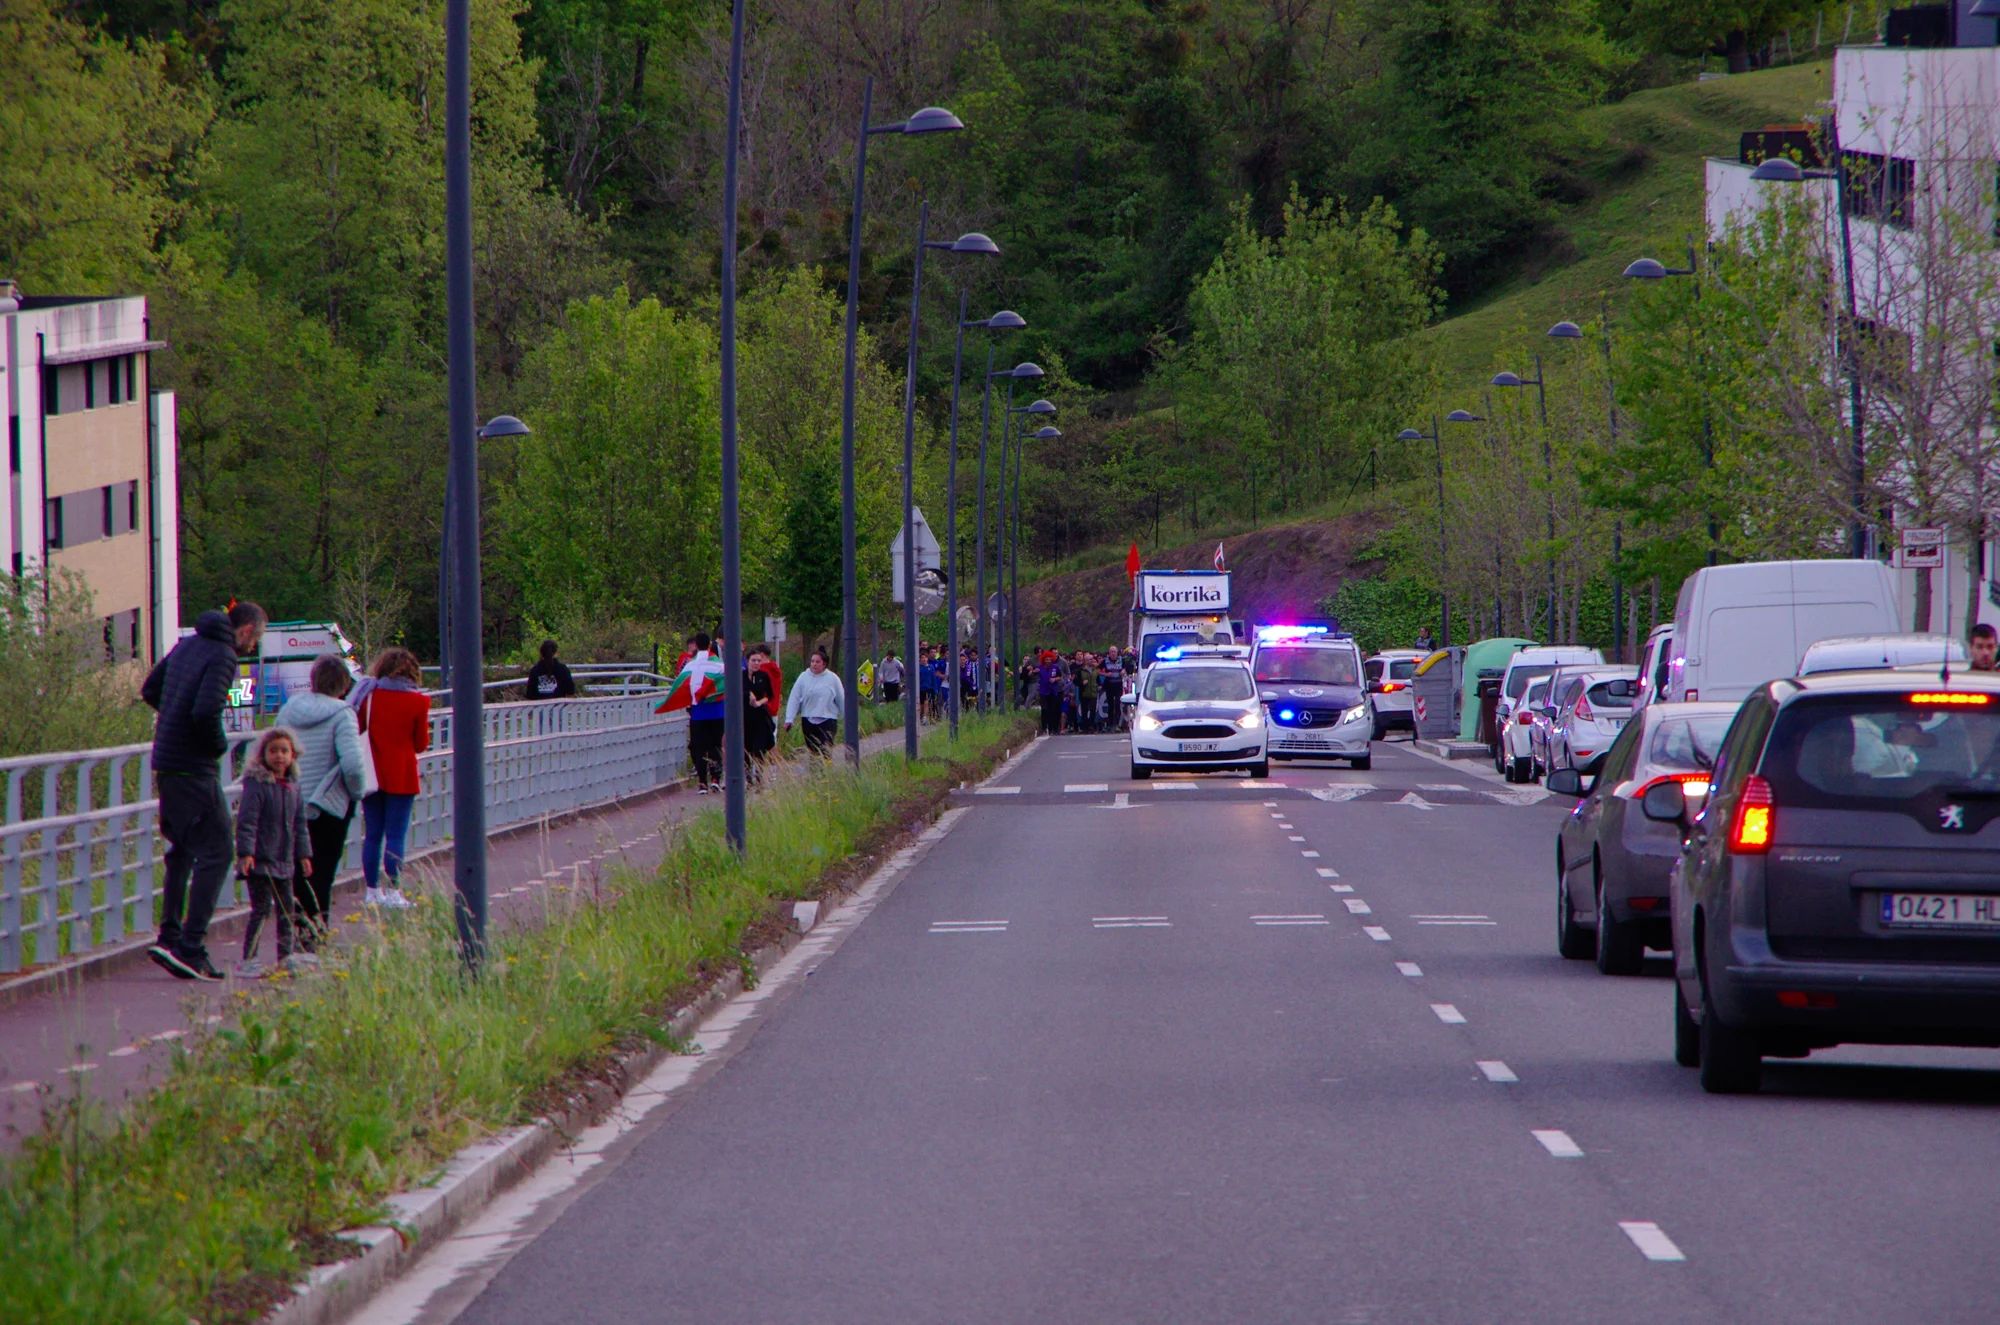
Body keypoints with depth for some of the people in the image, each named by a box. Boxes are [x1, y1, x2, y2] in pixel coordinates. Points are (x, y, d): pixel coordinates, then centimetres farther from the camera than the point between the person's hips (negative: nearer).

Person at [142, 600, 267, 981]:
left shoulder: (187, 645, 14)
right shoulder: (223, 656, -14)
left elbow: (150, 690, 24)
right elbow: (206, 710, -27)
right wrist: (218, 744, -10)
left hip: (165, 763, 9)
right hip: (194, 767, -9)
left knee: (182, 850, 19)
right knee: (216, 852, -6)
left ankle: (169, 937, 18)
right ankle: (191, 947, -12)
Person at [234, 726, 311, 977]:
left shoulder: (293, 786, 9)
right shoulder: (257, 784, -12)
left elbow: (299, 823, 18)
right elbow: (247, 821, -16)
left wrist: (304, 853, 17)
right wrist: (245, 852, -23)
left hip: (284, 861, 7)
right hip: (260, 862, -7)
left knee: (286, 909, 12)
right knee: (261, 909, -9)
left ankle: (285, 957, 21)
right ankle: (248, 959, -5)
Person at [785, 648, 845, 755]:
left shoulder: (832, 678, -1)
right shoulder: (803, 677, 1)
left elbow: (841, 699, 5)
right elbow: (794, 699, -1)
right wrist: (789, 719, -5)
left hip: (827, 720, -2)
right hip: (808, 721, 2)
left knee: (825, 751, -14)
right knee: (812, 751, 6)